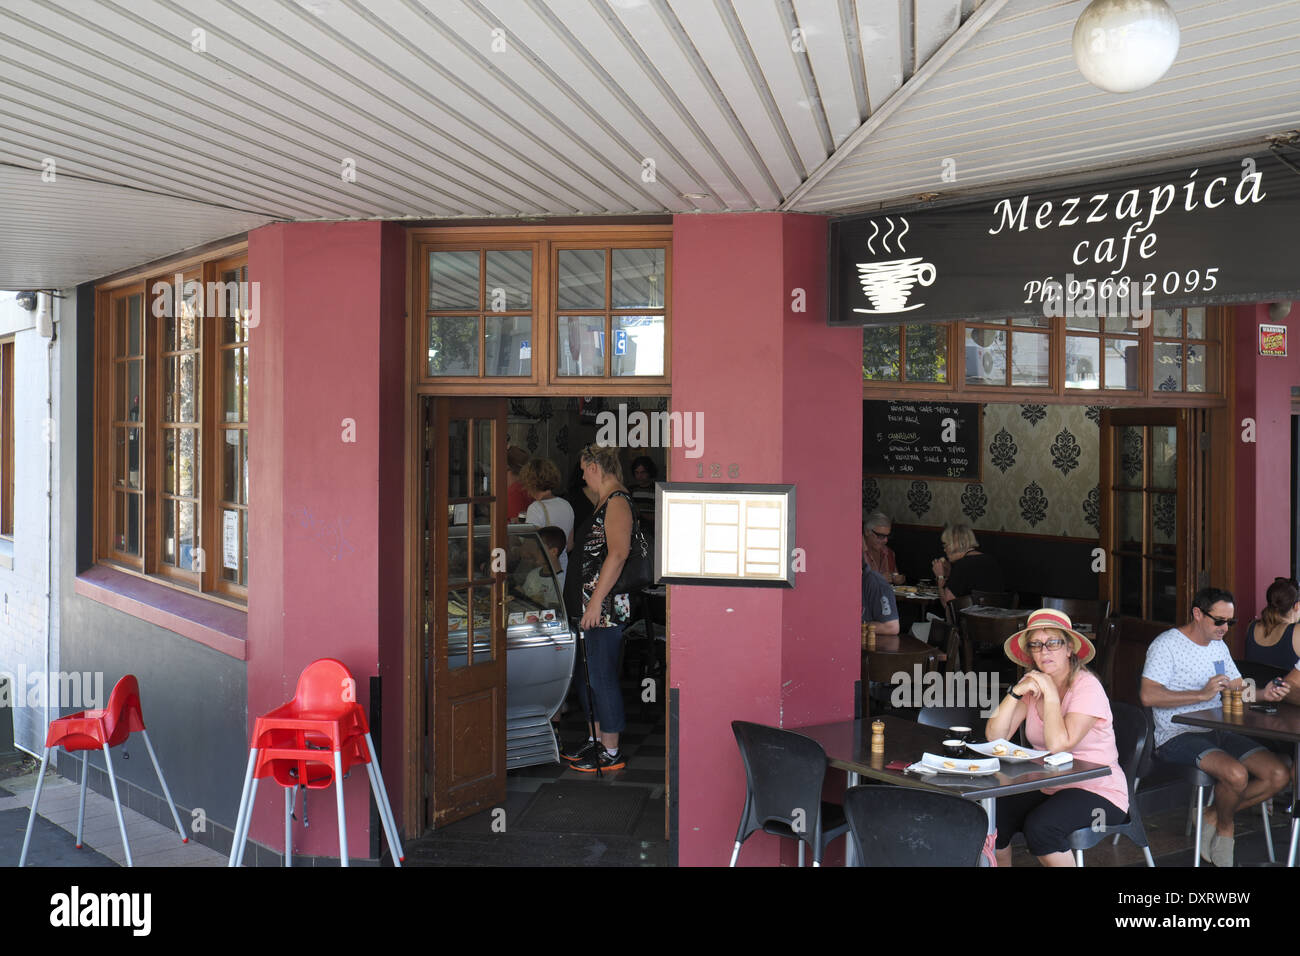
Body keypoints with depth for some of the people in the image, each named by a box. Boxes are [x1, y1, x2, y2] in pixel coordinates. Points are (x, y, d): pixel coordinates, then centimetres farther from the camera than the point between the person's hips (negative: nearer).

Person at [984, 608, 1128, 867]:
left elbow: (1058, 744, -27)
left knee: (1040, 826, -31)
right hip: (1048, 787, 6)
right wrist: (1015, 692, -17)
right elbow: (995, 736, -7)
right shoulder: (1031, 683, 3)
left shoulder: (1087, 687, -15)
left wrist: (1050, 693, -21)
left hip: (1098, 792, -5)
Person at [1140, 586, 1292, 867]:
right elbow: (1149, 696, -20)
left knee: (1279, 775, -11)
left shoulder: (1219, 646, 18)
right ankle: (1225, 826, 2)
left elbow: (1238, 689, 21)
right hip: (1177, 736, -8)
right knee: (1236, 774, -32)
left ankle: (1214, 817, 6)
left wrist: (1263, 694, -1)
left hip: (1217, 734, 8)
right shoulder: (1166, 644, -9)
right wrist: (1202, 694, -23)